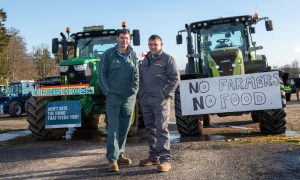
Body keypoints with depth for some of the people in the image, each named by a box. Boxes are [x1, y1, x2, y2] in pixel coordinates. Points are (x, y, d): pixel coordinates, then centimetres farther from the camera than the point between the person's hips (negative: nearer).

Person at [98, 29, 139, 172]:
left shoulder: (133, 55, 7)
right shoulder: (109, 54, -2)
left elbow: (136, 74, 10)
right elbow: (102, 74, -1)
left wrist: (135, 90, -1)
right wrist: (107, 91, -8)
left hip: (129, 96, 4)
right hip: (114, 96, -4)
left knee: (124, 127, 11)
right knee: (113, 127, -8)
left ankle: (120, 154, 24)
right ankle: (112, 159, -6)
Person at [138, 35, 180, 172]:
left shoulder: (167, 59, -1)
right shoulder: (145, 60, 18)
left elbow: (175, 78, -7)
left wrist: (166, 94, -12)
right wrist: (141, 94, 13)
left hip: (160, 101, -7)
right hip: (145, 101, 7)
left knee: (161, 129, -9)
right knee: (150, 129, 12)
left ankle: (165, 159, -6)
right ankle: (154, 156, 22)